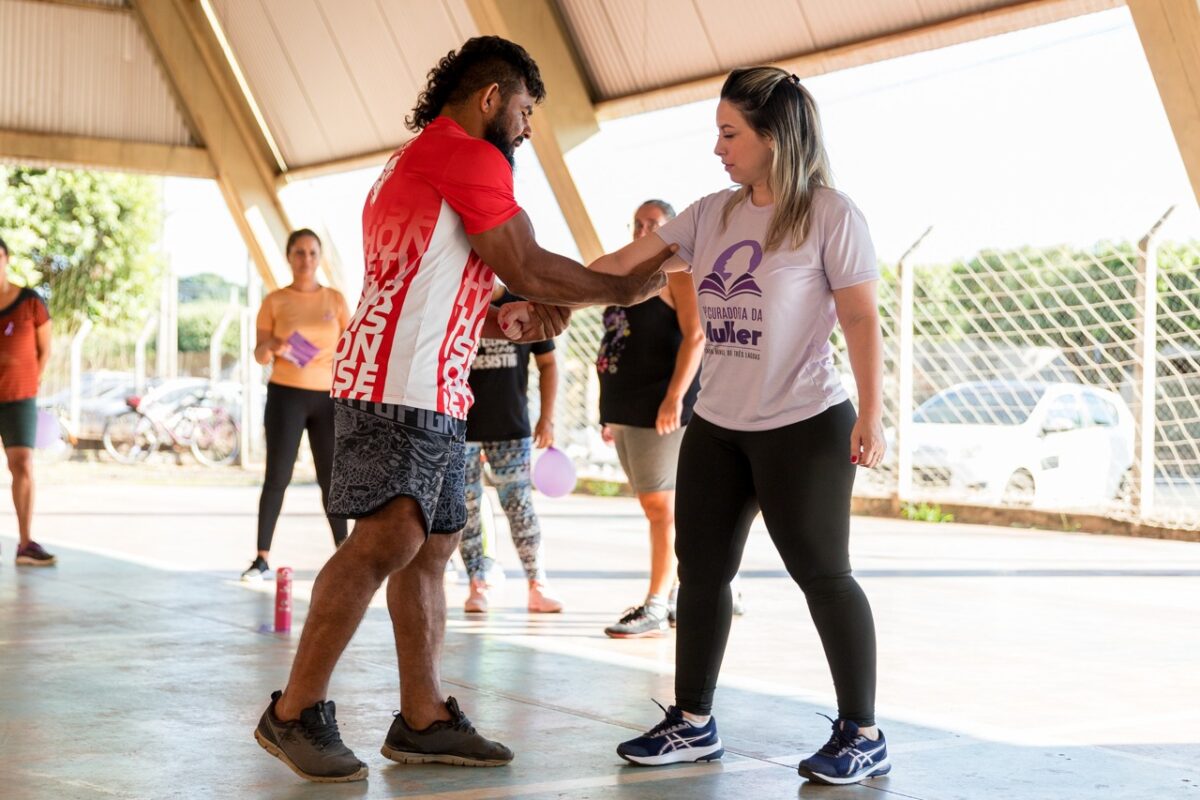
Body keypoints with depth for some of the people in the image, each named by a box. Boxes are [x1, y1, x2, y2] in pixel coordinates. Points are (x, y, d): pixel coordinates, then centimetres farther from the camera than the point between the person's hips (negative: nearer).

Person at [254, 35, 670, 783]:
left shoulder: (412, 162, 27)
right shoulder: (469, 156, -5)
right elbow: (529, 269, -8)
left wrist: (505, 321, 17)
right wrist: (626, 286, 5)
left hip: (434, 394, 11)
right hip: (401, 389, -11)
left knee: (432, 546, 8)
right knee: (389, 539, -16)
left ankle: (425, 718, 10)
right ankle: (296, 712, -13)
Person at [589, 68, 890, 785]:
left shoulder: (830, 214, -8)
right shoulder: (712, 214, 8)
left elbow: (861, 318, -9)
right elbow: (624, 263, 10)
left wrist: (871, 414, -14)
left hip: (805, 427, -6)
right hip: (716, 427, 7)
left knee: (822, 573, -2)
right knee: (701, 569, 9)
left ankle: (861, 735, 9)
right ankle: (694, 723, 21)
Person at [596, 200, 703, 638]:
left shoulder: (676, 274, -5)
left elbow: (695, 336, -16)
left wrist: (674, 397, -24)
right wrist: (612, 411, 20)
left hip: (660, 409, -9)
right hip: (627, 411, 9)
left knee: (660, 505, -8)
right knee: (656, 506, 11)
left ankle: (656, 607, -7)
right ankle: (677, 596, 19)